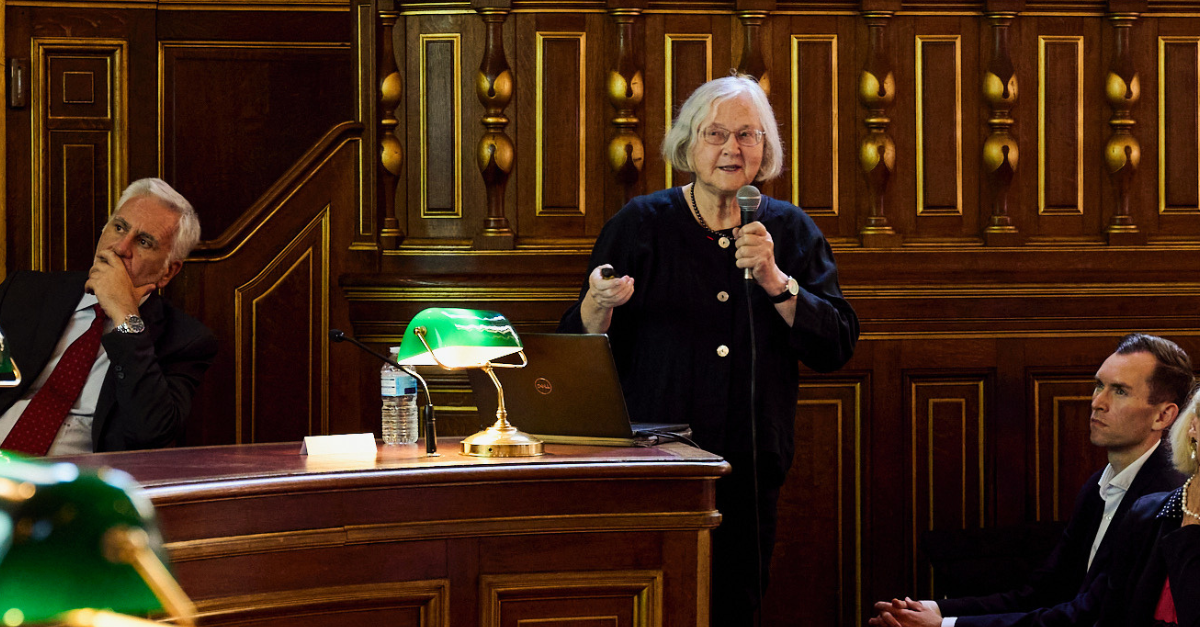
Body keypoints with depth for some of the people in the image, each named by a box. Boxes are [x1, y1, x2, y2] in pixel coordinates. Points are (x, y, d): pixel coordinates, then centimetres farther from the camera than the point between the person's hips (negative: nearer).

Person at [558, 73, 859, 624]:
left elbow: (838, 347, -2)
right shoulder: (640, 225, 2)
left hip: (750, 474, 2)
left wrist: (774, 280, -13)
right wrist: (598, 305, -20)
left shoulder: (791, 230, 8)